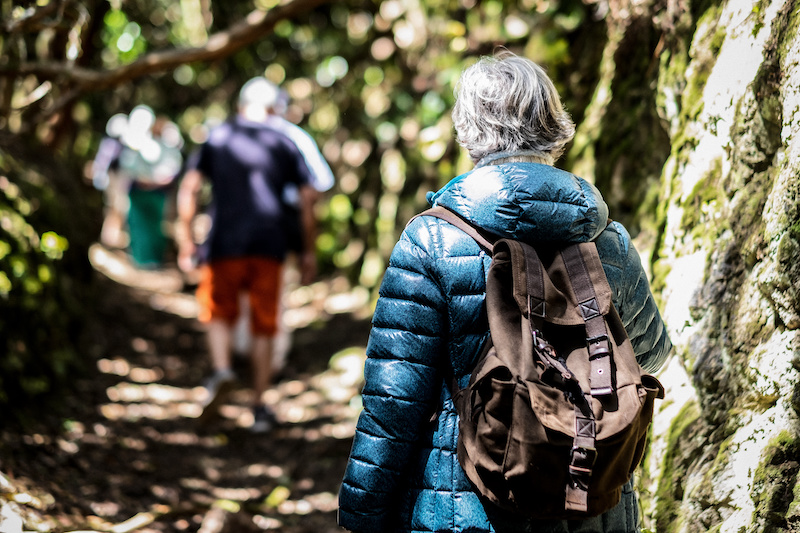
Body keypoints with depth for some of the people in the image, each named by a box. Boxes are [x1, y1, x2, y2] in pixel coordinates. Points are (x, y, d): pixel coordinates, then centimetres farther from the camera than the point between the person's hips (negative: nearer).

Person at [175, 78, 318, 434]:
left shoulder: (216, 138, 11)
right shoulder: (284, 144, 12)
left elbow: (189, 188, 0)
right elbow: (308, 197, 3)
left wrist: (185, 241, 3)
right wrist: (309, 251, 8)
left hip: (225, 244, 0)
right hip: (270, 244, 0)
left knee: (219, 313, 18)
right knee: (263, 328, 9)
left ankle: (221, 369, -8)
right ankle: (260, 407, 7)